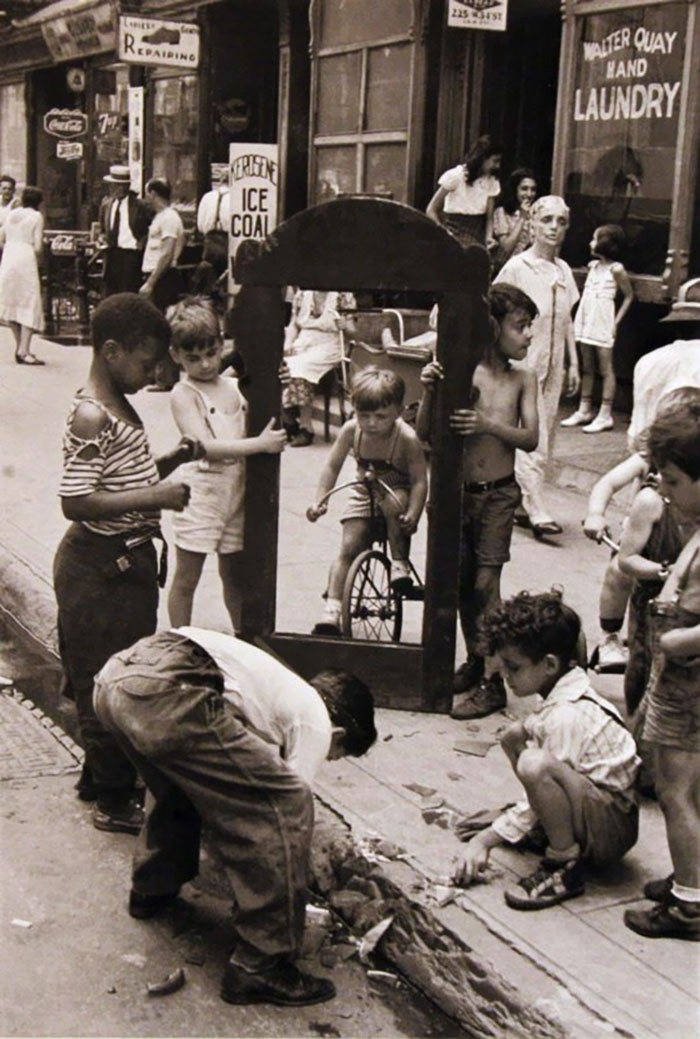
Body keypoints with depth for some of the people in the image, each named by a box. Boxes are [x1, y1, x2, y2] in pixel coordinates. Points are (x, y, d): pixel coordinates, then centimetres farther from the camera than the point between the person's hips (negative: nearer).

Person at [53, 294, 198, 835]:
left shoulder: (120, 406, 10)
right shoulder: (91, 417, -20)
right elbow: (76, 501, -26)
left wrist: (172, 461, 4)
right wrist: (154, 497, -25)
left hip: (128, 560, 10)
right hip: (101, 567, -10)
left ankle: (100, 775, 35)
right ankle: (114, 801, 14)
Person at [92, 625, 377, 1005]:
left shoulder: (280, 686, 37)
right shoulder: (315, 723, 14)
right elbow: (284, 810, 12)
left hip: (113, 676, 10)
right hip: (167, 693, -10)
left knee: (180, 774, 39)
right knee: (286, 804, 0)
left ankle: (152, 889, 54)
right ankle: (260, 967, 7)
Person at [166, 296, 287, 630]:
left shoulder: (234, 386, 7)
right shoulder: (184, 393, -10)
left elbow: (264, 421, 14)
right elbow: (206, 446, -22)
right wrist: (260, 444, -27)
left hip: (237, 492, 6)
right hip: (201, 493, -5)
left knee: (234, 574, 18)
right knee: (187, 577, 5)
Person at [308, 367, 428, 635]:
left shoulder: (407, 438, -25)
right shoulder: (351, 430, -15)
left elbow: (419, 480, -23)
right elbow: (332, 466, -7)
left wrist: (413, 514, -37)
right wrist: (320, 500, -17)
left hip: (398, 494, -3)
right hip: (364, 495, 3)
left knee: (393, 503, -38)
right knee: (348, 548, -9)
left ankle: (400, 562, -17)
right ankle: (332, 609, -5)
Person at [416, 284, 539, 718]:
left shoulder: (523, 378, 0)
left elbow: (531, 438, -9)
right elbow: (425, 434, -4)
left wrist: (489, 425, -26)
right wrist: (429, 392, -20)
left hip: (498, 494, -1)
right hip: (459, 491, 2)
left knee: (486, 583, -6)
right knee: (462, 581, 11)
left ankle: (493, 682, 2)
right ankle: (475, 660, 30)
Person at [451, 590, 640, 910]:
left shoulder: (567, 716, -23)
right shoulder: (570, 695, 5)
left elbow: (543, 774, -21)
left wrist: (486, 840, -15)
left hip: (614, 831, -10)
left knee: (535, 764, -35)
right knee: (515, 736, 11)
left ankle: (566, 866, -18)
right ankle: (552, 829, 13)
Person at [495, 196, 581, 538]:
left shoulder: (563, 271, 10)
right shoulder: (517, 268, -7)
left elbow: (567, 322, 16)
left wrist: (573, 363, 13)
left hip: (552, 366, 7)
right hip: (524, 363, -6)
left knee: (544, 441, 8)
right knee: (529, 439, -10)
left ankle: (521, 505, 17)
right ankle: (537, 512, -10)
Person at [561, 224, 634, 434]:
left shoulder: (616, 269, -8)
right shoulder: (593, 265, 11)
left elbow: (629, 296, -4)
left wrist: (616, 321, -9)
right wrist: (579, 317, 6)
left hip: (603, 324, -7)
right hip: (585, 322, 7)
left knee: (605, 369, -3)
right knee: (587, 368, 11)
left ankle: (605, 415, -2)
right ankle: (584, 411, 18)